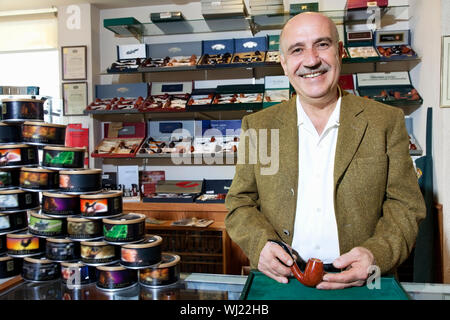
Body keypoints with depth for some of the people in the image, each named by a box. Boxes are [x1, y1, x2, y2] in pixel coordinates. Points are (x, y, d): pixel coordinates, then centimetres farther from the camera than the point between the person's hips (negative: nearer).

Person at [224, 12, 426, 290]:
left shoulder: (386, 122, 4)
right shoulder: (257, 126, 6)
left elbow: (404, 205, 4)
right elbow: (240, 204, 7)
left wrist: (377, 255, -14)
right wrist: (261, 243, -12)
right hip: (280, 278, 1)